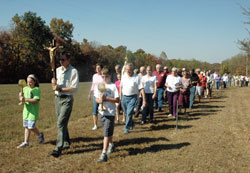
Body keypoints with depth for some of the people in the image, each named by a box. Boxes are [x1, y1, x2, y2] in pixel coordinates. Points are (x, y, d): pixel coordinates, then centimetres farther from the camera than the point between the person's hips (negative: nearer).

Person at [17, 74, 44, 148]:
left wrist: (25, 99, -24)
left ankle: (40, 135, 22)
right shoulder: (25, 88, 9)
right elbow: (21, 98, 12)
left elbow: (36, 100, -20)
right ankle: (26, 142, 16)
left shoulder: (36, 89, -10)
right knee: (26, 126, 9)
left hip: (33, 111, -6)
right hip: (26, 110, 6)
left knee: (31, 127, -6)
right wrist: (20, 96, -11)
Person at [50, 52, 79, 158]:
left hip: (67, 99, -7)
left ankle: (58, 148, -13)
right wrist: (53, 83, -9)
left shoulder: (73, 71, -8)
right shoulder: (58, 70, 12)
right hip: (57, 98, 7)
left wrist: (60, 89, -18)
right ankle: (66, 143, 31)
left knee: (61, 123, -14)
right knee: (62, 122, 15)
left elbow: (74, 88, -13)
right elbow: (54, 85, 15)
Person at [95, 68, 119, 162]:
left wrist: (106, 98, -19)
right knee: (108, 132, 20)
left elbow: (117, 100, -11)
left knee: (107, 133, -10)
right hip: (101, 112, 5)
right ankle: (111, 145, 44)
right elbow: (96, 98, 10)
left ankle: (104, 154, -10)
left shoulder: (113, 86, -7)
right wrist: (100, 100, -12)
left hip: (110, 113, -5)